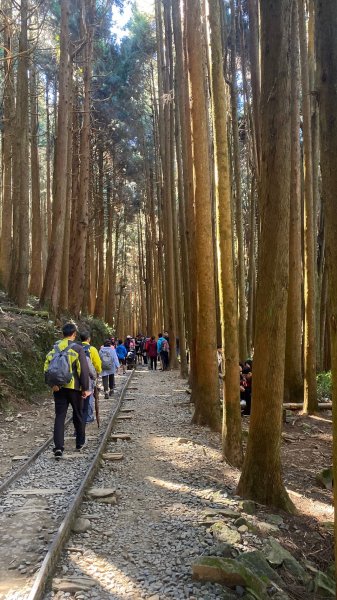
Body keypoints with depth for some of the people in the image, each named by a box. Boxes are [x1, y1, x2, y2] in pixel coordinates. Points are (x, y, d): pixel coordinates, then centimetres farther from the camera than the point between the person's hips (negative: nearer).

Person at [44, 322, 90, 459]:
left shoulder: (54, 349, 5)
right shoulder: (77, 348, -9)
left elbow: (47, 368, -1)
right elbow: (83, 370, -12)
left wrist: (52, 384, -2)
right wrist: (86, 388, -7)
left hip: (58, 387, 3)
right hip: (74, 387, -3)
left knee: (59, 416, 4)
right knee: (78, 415, 14)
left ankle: (58, 446, -8)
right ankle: (80, 442, 27)